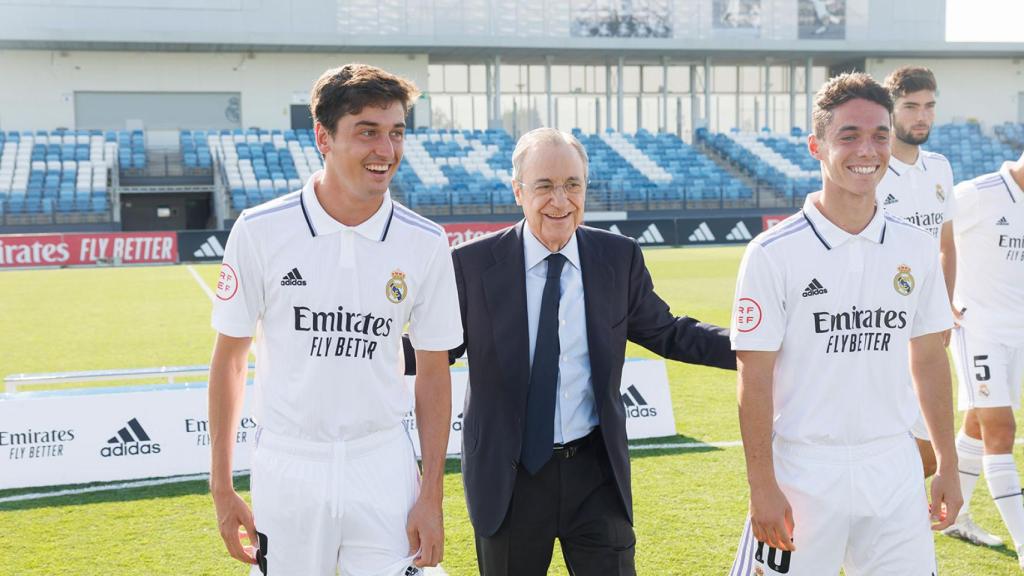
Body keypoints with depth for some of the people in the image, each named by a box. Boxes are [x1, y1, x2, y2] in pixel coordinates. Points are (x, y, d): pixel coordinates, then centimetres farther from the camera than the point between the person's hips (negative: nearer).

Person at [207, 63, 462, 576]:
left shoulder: (425, 243, -2)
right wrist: (222, 487, 1)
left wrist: (432, 495, 1)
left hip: (384, 469, 1)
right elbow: (229, 359, 0)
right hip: (287, 470, -1)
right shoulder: (260, 231, -7)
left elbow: (434, 371, 4)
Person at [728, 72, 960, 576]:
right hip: (803, 473, -4)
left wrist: (947, 465, 11)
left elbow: (928, 360, 11)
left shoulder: (917, 249, 5)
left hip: (895, 472, 4)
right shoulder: (773, 254, -9)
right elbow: (754, 379, -9)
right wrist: (762, 485, -11)